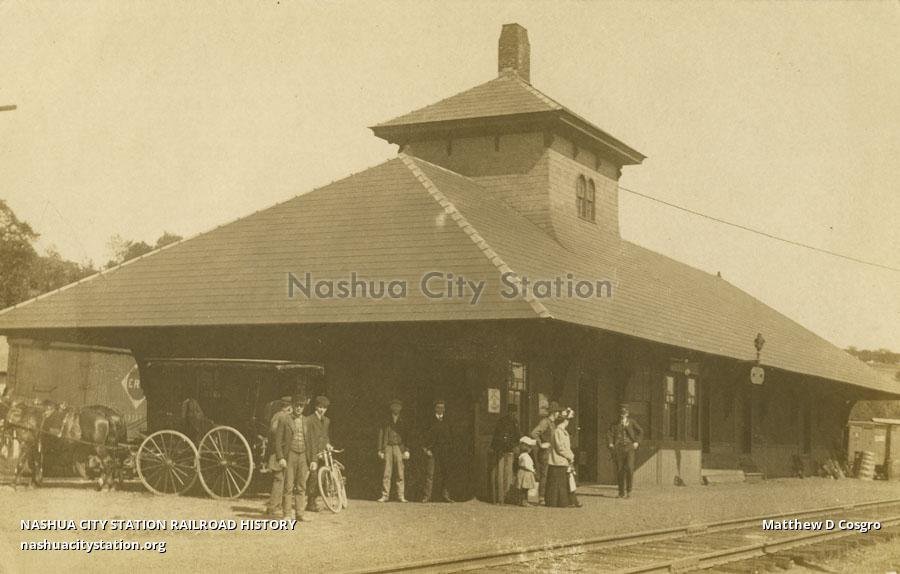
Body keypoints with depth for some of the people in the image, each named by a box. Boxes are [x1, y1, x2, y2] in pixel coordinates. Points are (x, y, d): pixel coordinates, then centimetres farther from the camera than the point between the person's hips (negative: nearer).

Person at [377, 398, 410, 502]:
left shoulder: (403, 422, 12)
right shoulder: (386, 421, 10)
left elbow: (407, 436, 9)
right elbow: (381, 435, 9)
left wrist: (406, 450, -1)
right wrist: (380, 450, 2)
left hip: (399, 448, 0)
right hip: (388, 447, 0)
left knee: (400, 472, -3)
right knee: (386, 472, -4)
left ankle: (401, 495, 1)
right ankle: (385, 495, -2)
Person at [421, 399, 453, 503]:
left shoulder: (447, 422, 16)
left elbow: (450, 437, 18)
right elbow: (425, 436, 4)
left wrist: (450, 447, 5)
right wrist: (425, 448, -6)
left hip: (444, 451, 3)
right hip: (431, 451, -3)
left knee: (445, 473, 0)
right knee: (430, 474, -8)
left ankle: (445, 496, 4)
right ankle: (427, 496, -8)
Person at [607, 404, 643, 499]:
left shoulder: (631, 422, 14)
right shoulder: (615, 424, 13)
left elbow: (640, 431, 18)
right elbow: (609, 434, 3)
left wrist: (637, 442, 5)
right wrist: (610, 443, -15)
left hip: (629, 447, -1)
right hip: (618, 448, 1)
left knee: (629, 468, -17)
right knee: (619, 470, -2)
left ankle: (629, 490, -2)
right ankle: (622, 492, 8)